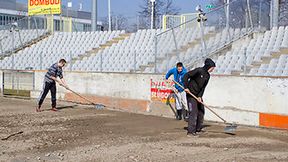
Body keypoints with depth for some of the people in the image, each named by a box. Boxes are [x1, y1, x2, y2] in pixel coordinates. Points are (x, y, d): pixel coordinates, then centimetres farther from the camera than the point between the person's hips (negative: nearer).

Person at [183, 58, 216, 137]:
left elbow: (203, 87, 4)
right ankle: (191, 132, -10)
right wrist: (186, 87, -22)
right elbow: (186, 76, -18)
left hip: (198, 95, 9)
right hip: (191, 94, -9)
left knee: (201, 111, 13)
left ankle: (198, 129, 27)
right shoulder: (198, 71, -18)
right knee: (193, 112, -12)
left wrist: (200, 96, -9)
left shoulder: (207, 76, 6)